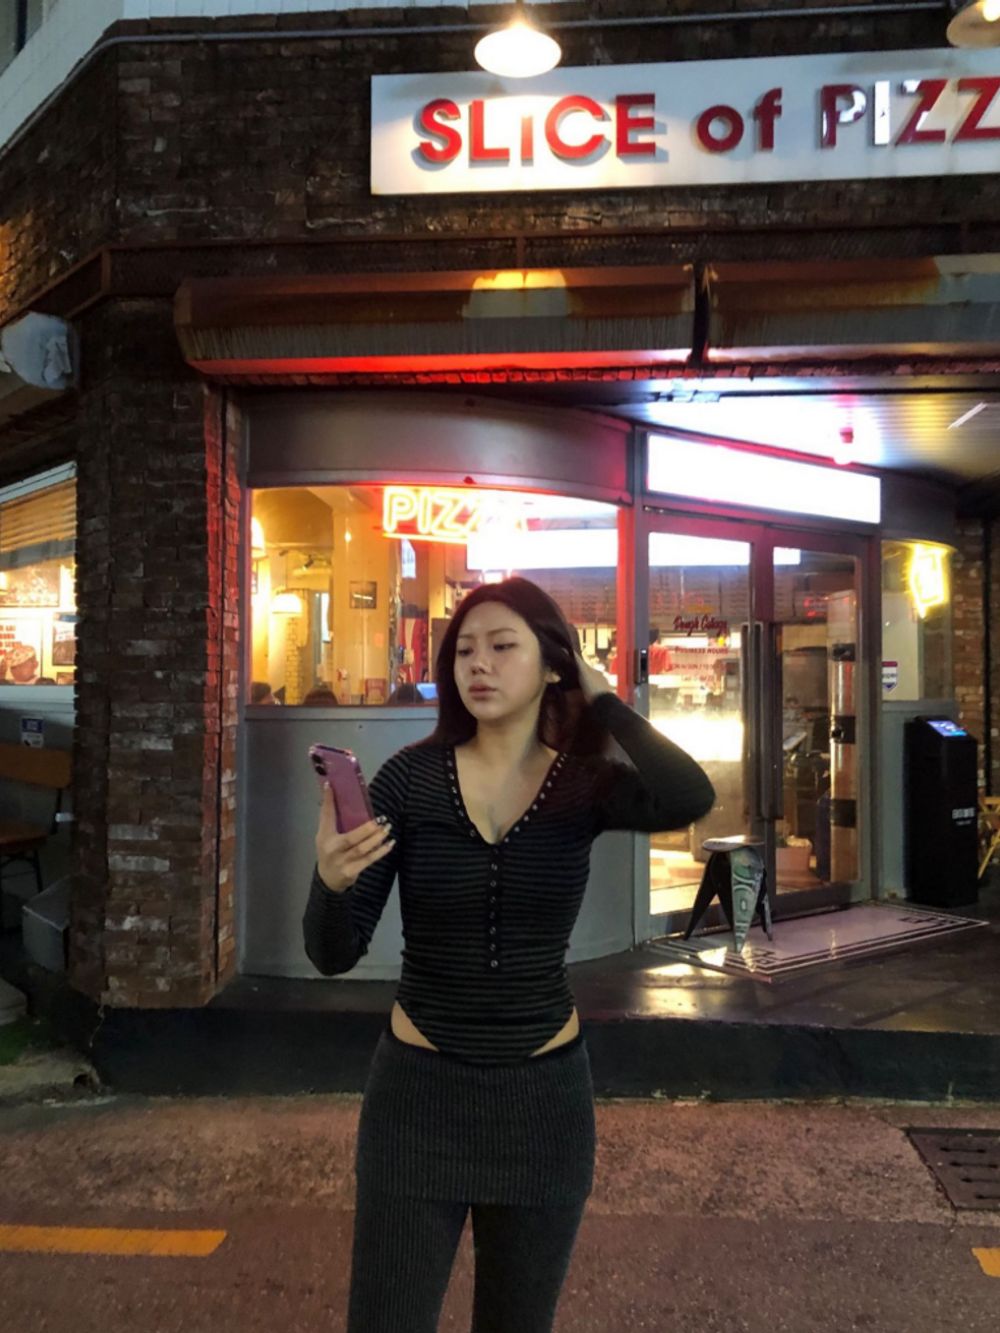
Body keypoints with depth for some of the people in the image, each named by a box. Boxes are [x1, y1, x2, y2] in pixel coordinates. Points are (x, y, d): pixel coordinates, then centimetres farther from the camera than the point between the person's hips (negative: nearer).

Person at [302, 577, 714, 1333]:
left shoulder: (585, 786, -7)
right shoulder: (410, 776, -11)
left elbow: (691, 799, -30)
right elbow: (335, 955, -11)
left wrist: (601, 700, -16)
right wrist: (332, 879, -33)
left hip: (545, 1093, 1)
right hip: (418, 1089, -1)